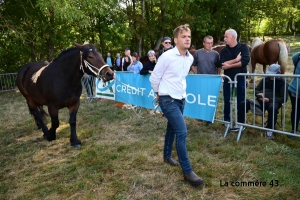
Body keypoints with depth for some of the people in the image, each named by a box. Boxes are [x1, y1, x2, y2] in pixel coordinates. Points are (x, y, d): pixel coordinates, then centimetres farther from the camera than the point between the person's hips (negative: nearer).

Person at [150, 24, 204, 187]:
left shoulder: (190, 58, 4)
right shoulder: (167, 56, -17)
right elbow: (154, 77, -7)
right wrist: (159, 94, 5)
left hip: (181, 99, 7)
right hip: (168, 100, -7)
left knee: (172, 128, 21)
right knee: (182, 132, -13)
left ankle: (167, 156, 42)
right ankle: (187, 172, -3)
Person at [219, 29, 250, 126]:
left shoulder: (243, 47, -1)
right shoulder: (224, 51, 7)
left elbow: (245, 61, -17)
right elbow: (222, 65, -8)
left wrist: (229, 65, -14)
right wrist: (236, 60, -15)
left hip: (240, 78, -3)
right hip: (228, 79, 3)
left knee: (240, 101, 4)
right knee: (227, 101, 8)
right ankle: (226, 121, 20)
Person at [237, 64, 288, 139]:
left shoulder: (282, 82, 5)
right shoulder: (265, 79, 18)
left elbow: (283, 98, -3)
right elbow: (256, 90, 22)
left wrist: (269, 100, -16)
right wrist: (259, 93, -4)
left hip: (273, 101, -4)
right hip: (261, 100, 4)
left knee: (272, 108, -41)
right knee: (243, 104, -18)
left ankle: (270, 129, -22)